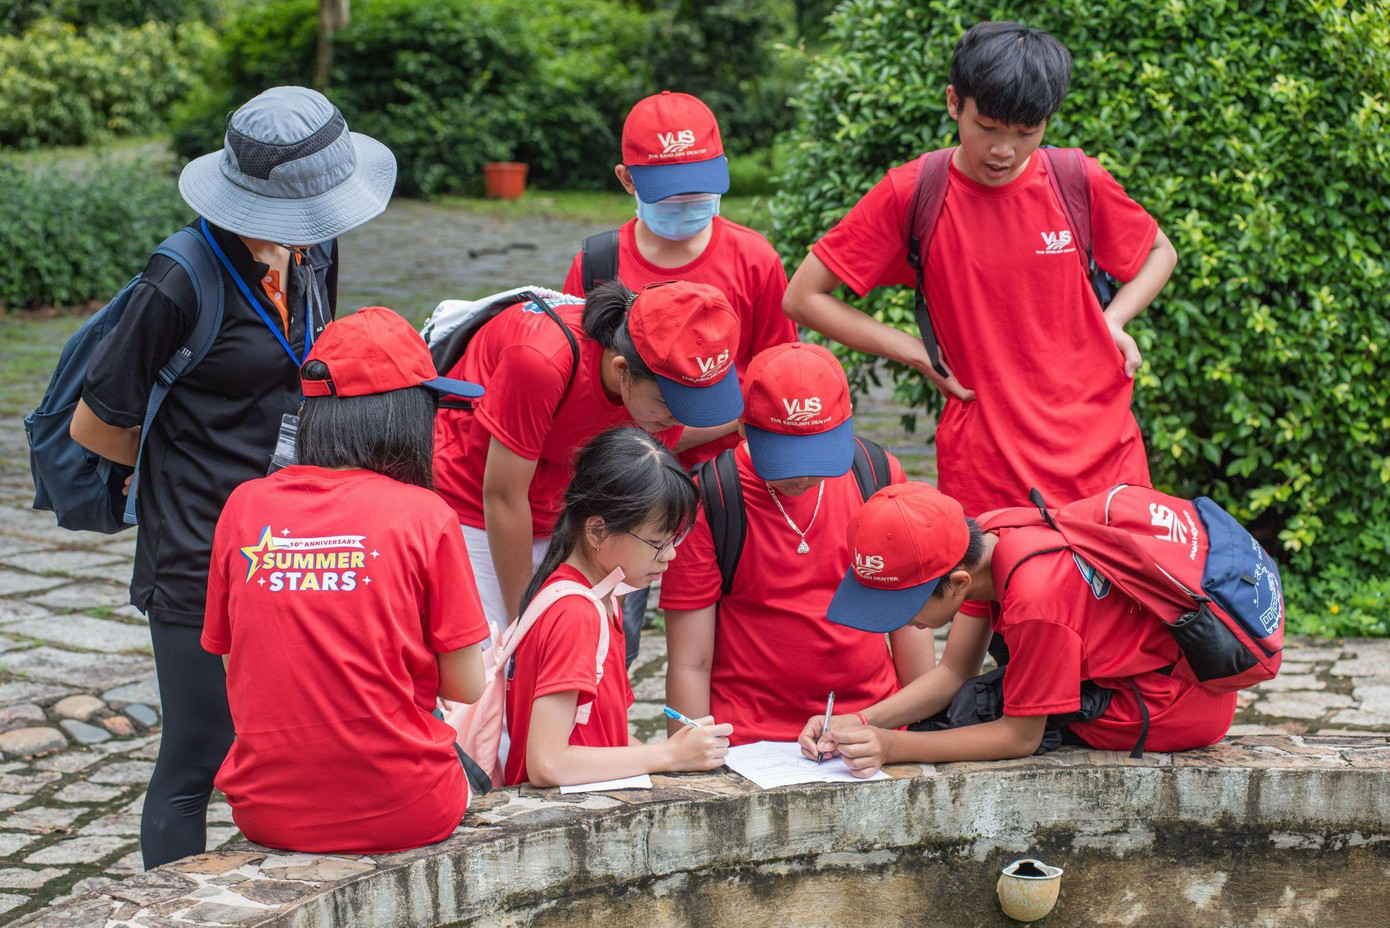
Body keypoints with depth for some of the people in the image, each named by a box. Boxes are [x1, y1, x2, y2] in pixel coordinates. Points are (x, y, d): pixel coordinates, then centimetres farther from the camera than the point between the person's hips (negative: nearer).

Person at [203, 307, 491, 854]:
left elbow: (235, 671, 5)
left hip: (268, 813, 4)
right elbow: (466, 689, -5)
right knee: (467, 771, 29)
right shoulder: (424, 516, -10)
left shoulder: (244, 507, 0)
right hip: (399, 815, -4)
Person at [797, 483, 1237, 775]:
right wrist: (861, 722, -14)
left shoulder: (1033, 601, -35)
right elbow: (953, 672, -1)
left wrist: (895, 748, -28)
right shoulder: (982, 544, -9)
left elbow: (1022, 737, -23)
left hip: (1179, 708, -9)